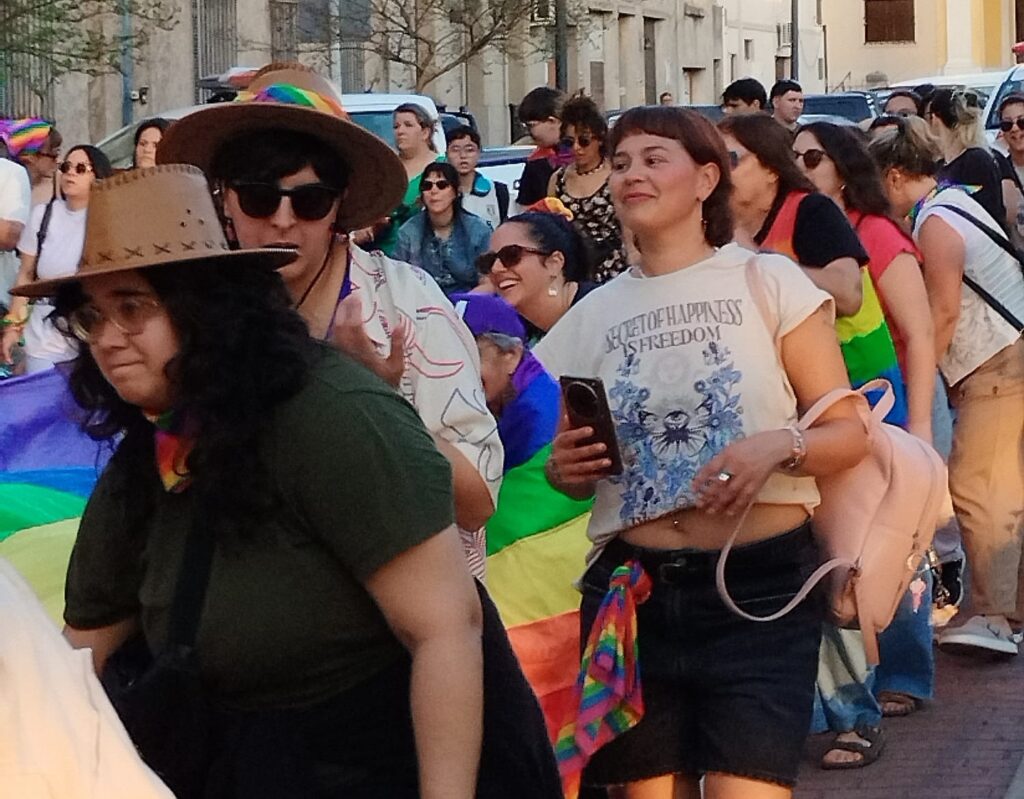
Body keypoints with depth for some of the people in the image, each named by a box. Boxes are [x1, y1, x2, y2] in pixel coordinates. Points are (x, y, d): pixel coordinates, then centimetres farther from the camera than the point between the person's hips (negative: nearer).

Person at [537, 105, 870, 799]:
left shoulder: (768, 280, 1)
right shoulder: (591, 316, 10)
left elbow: (850, 433, 1)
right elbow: (573, 474, 18)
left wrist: (778, 446, -19)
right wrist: (564, 469, -4)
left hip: (761, 586, -3)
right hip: (632, 589, 3)